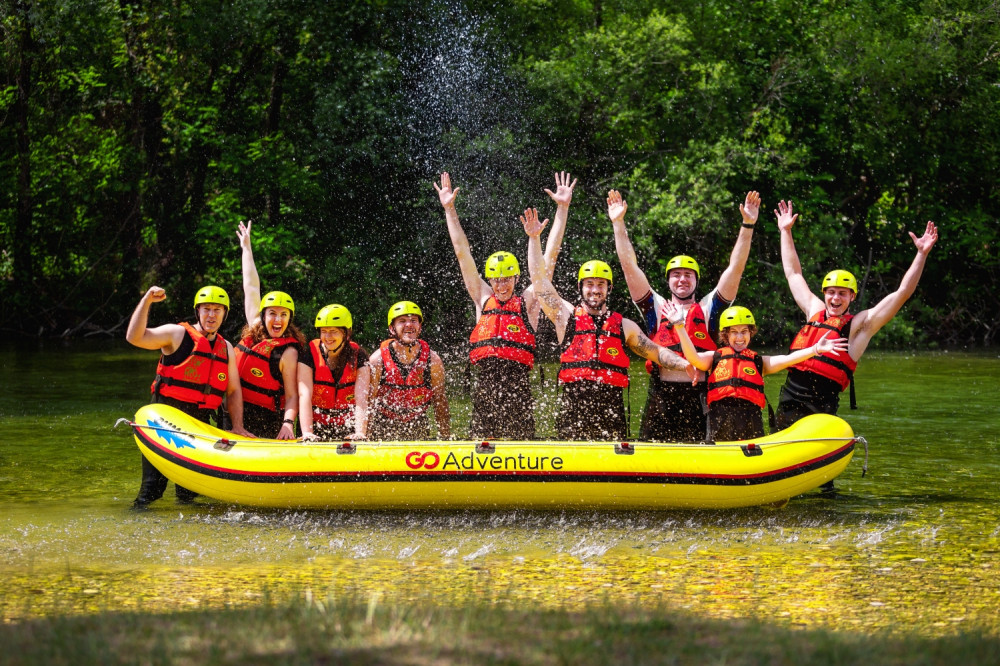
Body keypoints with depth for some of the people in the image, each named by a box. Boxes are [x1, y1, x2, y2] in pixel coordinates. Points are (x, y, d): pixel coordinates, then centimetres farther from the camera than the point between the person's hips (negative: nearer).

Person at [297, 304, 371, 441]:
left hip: (348, 427, 1)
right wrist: (307, 433, -30)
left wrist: (360, 432, -29)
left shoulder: (358, 355, -4)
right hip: (316, 425, -1)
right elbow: (304, 395, -17)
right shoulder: (310, 354, -7)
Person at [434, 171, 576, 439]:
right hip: (485, 384, 2)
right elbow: (463, 254, 16)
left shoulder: (528, 302, 8)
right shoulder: (483, 300, 14)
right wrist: (449, 209, 16)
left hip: (518, 385, -2)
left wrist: (563, 208, 5)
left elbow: (549, 257, 7)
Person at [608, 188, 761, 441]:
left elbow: (735, 269, 7)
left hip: (698, 396, 0)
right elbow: (630, 267, 9)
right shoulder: (656, 308, 14)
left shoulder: (708, 310, 13)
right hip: (660, 397, 0)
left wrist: (748, 226, 0)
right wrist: (619, 224, 5)